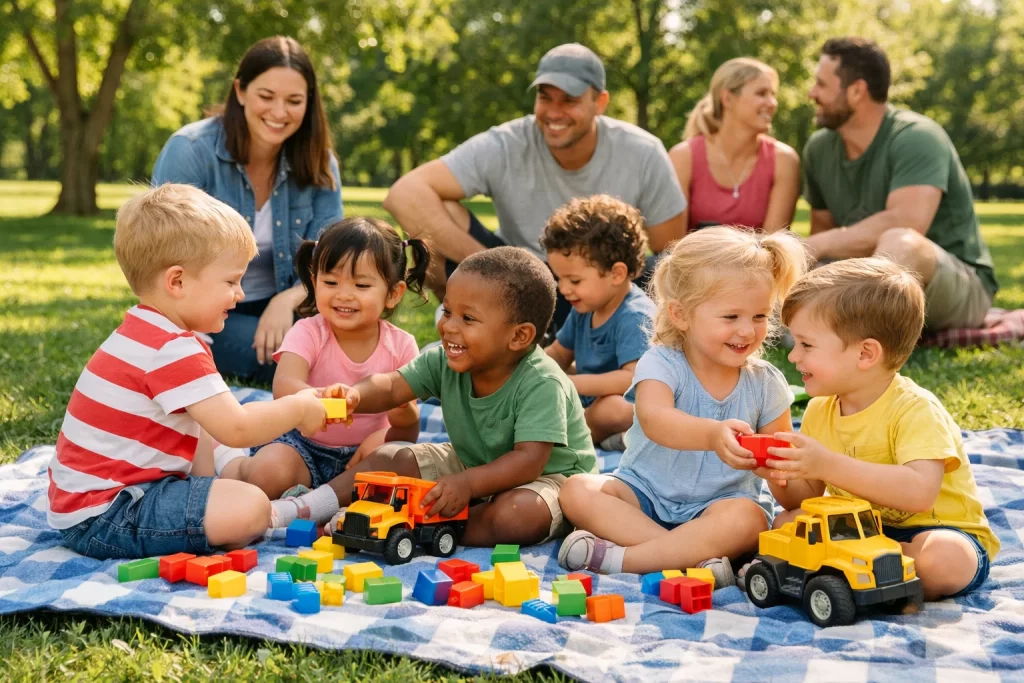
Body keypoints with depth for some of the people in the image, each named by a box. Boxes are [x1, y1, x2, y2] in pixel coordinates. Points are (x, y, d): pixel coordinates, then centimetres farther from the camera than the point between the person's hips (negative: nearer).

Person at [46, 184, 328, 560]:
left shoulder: (142, 332, 12)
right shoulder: (173, 350, -21)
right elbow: (236, 429, -25)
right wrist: (299, 407, -9)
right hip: (104, 515, -11)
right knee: (249, 509, -24)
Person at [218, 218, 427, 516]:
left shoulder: (401, 345, -5)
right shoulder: (309, 333, -11)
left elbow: (408, 435, -3)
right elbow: (284, 386, -33)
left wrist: (403, 413, -29)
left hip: (362, 454, 3)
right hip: (305, 445, -3)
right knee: (269, 472, -35)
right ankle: (232, 466, -1)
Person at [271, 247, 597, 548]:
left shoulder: (541, 385, -30)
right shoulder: (444, 362, -11)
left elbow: (529, 460, -35)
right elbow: (391, 387, -18)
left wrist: (467, 483, -46)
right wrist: (354, 396, -41)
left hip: (547, 474, -6)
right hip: (470, 462, 6)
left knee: (518, 514, -39)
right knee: (388, 459, -3)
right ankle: (302, 508, -6)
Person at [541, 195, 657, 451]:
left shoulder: (633, 317, -22)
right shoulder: (584, 309, 7)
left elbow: (635, 378, -35)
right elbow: (558, 354, 23)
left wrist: (572, 384, -33)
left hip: (633, 411, -9)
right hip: (590, 405, 9)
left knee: (612, 408, -39)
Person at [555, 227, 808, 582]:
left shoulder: (765, 383, 0)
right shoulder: (661, 363, -11)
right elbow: (654, 419, -33)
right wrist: (712, 434, -53)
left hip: (719, 502, 1)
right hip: (645, 492, 0)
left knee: (746, 518, -34)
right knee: (577, 491, -25)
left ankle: (617, 557, -30)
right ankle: (693, 557, -34)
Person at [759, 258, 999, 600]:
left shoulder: (916, 410, -21)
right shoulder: (819, 411, 1)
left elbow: (920, 493, -37)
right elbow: (805, 498, 6)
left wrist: (829, 465, -41)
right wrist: (780, 478, -18)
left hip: (942, 531, -6)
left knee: (942, 559, -37)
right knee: (786, 524, -11)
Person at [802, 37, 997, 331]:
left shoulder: (915, 138, -18)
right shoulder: (819, 148, 2)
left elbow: (906, 223, -32)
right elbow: (823, 226, 9)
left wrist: (819, 245, -26)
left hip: (959, 284, -7)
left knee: (899, 243, -40)